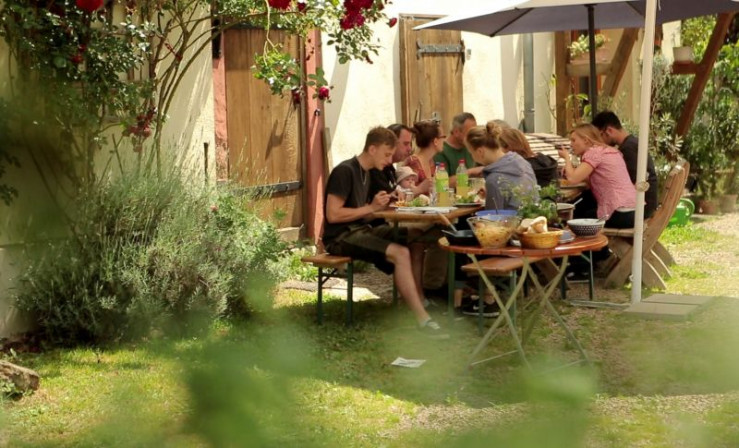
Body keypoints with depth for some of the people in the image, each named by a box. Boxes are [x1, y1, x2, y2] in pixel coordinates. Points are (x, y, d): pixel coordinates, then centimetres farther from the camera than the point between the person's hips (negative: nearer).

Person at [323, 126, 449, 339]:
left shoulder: (365, 172, 14)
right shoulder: (345, 171, -15)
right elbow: (333, 215, -20)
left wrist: (381, 204, -2)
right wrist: (371, 207, -19)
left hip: (360, 229, 9)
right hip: (340, 236, -9)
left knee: (416, 243, -6)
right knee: (400, 253, -27)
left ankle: (420, 303, -5)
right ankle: (423, 319, -26)